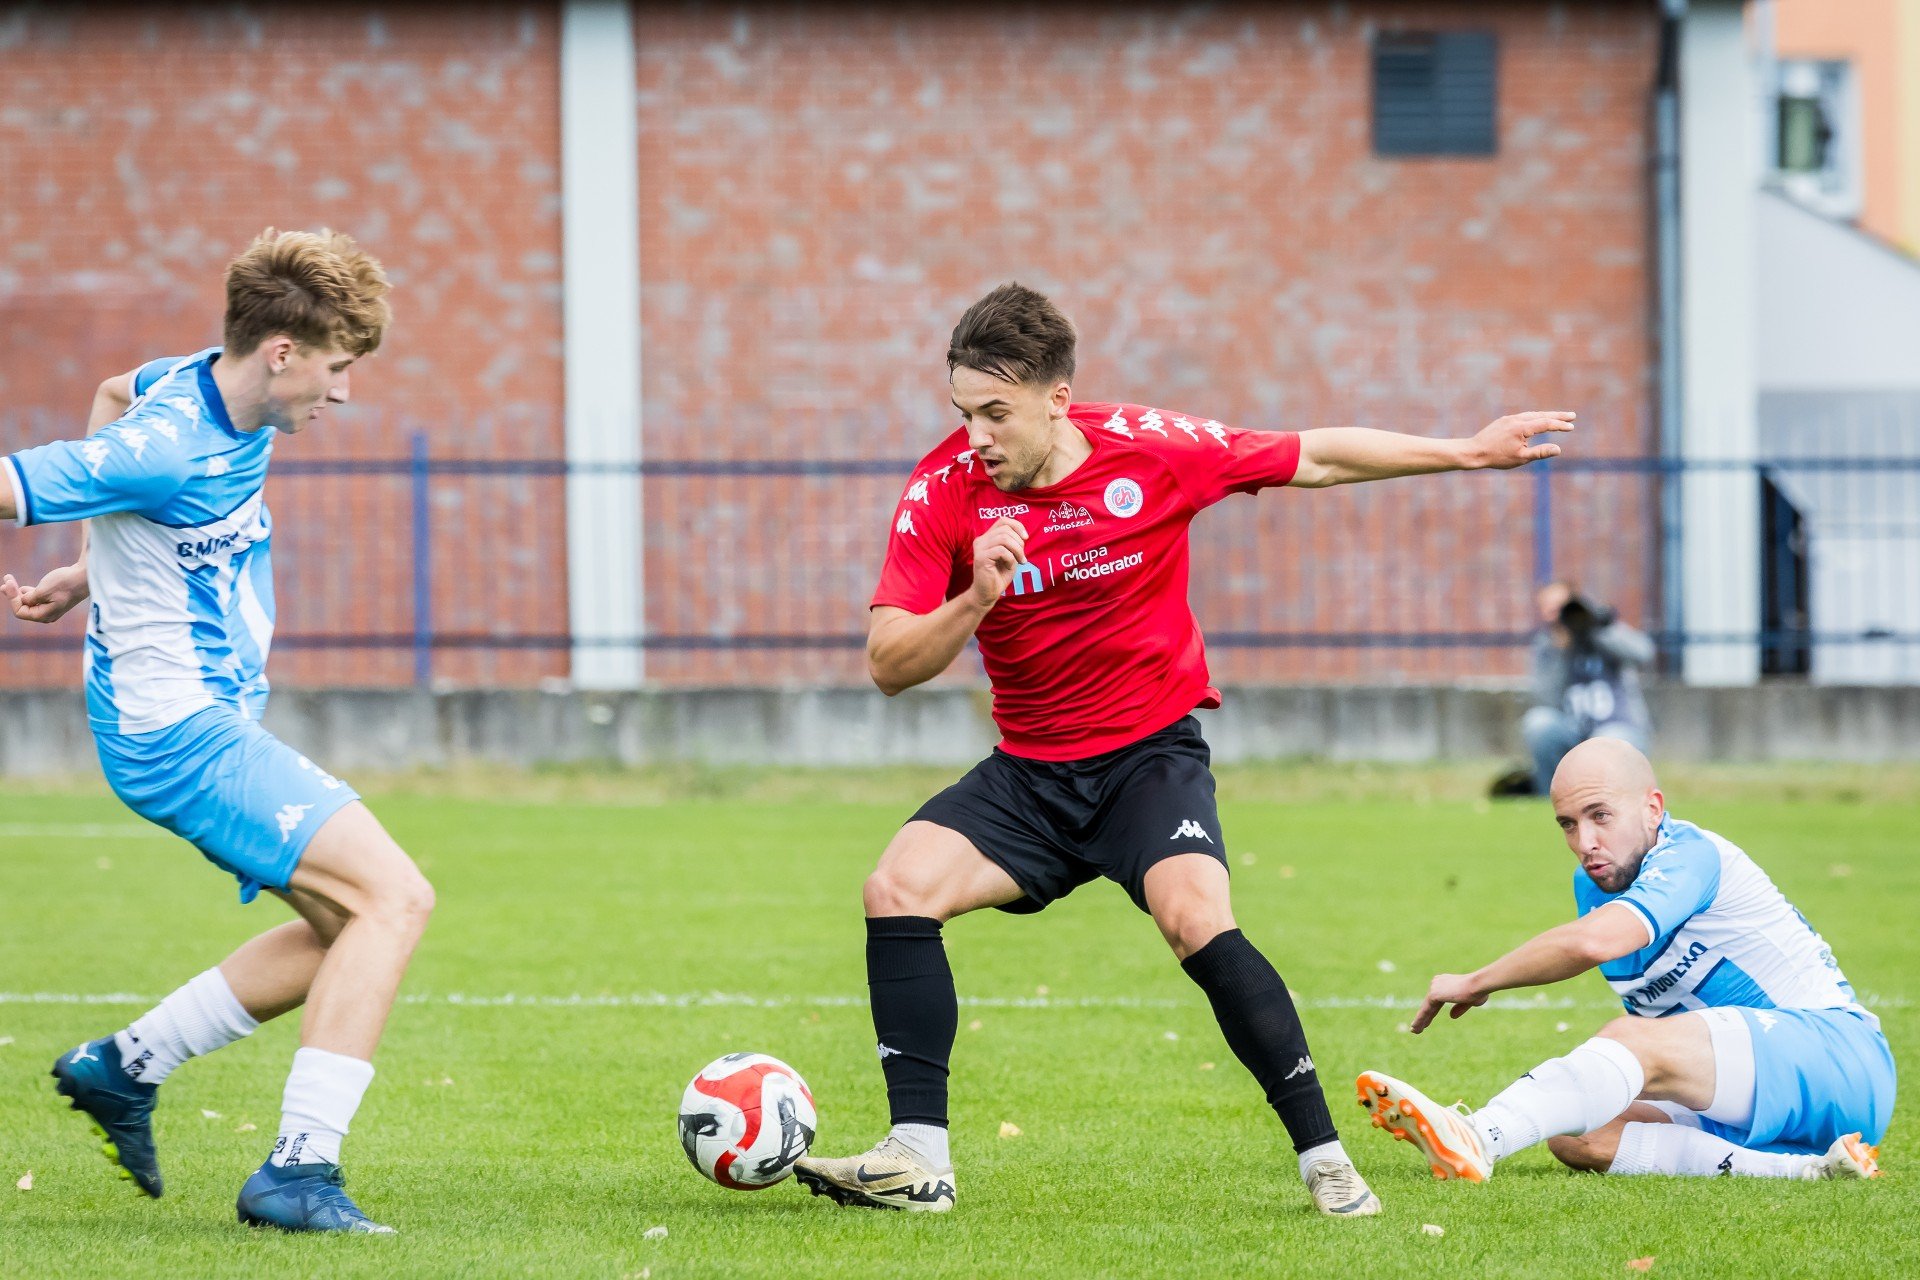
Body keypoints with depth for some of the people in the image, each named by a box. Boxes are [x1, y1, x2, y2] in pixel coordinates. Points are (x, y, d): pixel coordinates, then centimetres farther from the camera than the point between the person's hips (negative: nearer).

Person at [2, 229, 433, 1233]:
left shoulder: (214, 388, 5)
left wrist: (91, 569, 26)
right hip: (179, 729, -10)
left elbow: (116, 393, 27)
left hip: (215, 723, 10)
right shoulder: (165, 449, -23)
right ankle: (299, 1172, -19)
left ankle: (126, 1065, 21)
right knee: (393, 896, -17)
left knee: (346, 928, 14)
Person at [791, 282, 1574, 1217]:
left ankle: (1324, 1157, -18)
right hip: (1029, 770, 3)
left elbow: (1316, 459, 0)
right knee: (897, 888, -18)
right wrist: (975, 601, -32)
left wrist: (1469, 453, 2)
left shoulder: (1152, 451, -14)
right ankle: (919, 1159, -15)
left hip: (1151, 753, -3)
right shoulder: (944, 490, -11)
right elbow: (889, 666, -14)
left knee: (1197, 921, -28)